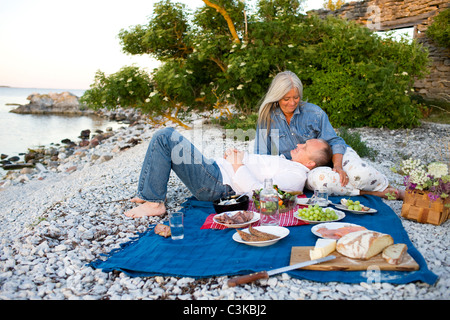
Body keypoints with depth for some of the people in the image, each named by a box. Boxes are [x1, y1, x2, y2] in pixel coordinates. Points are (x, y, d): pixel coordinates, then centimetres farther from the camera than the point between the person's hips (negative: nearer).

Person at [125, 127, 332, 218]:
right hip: (217, 168, 11)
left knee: (164, 137, -17)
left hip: (218, 183, -10)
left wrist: (237, 165, -14)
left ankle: (154, 203, -11)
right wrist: (234, 155, 8)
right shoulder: (288, 165, 19)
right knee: (164, 136, 12)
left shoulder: (296, 175, -12)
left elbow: (259, 191, -24)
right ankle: (145, 195, 12)